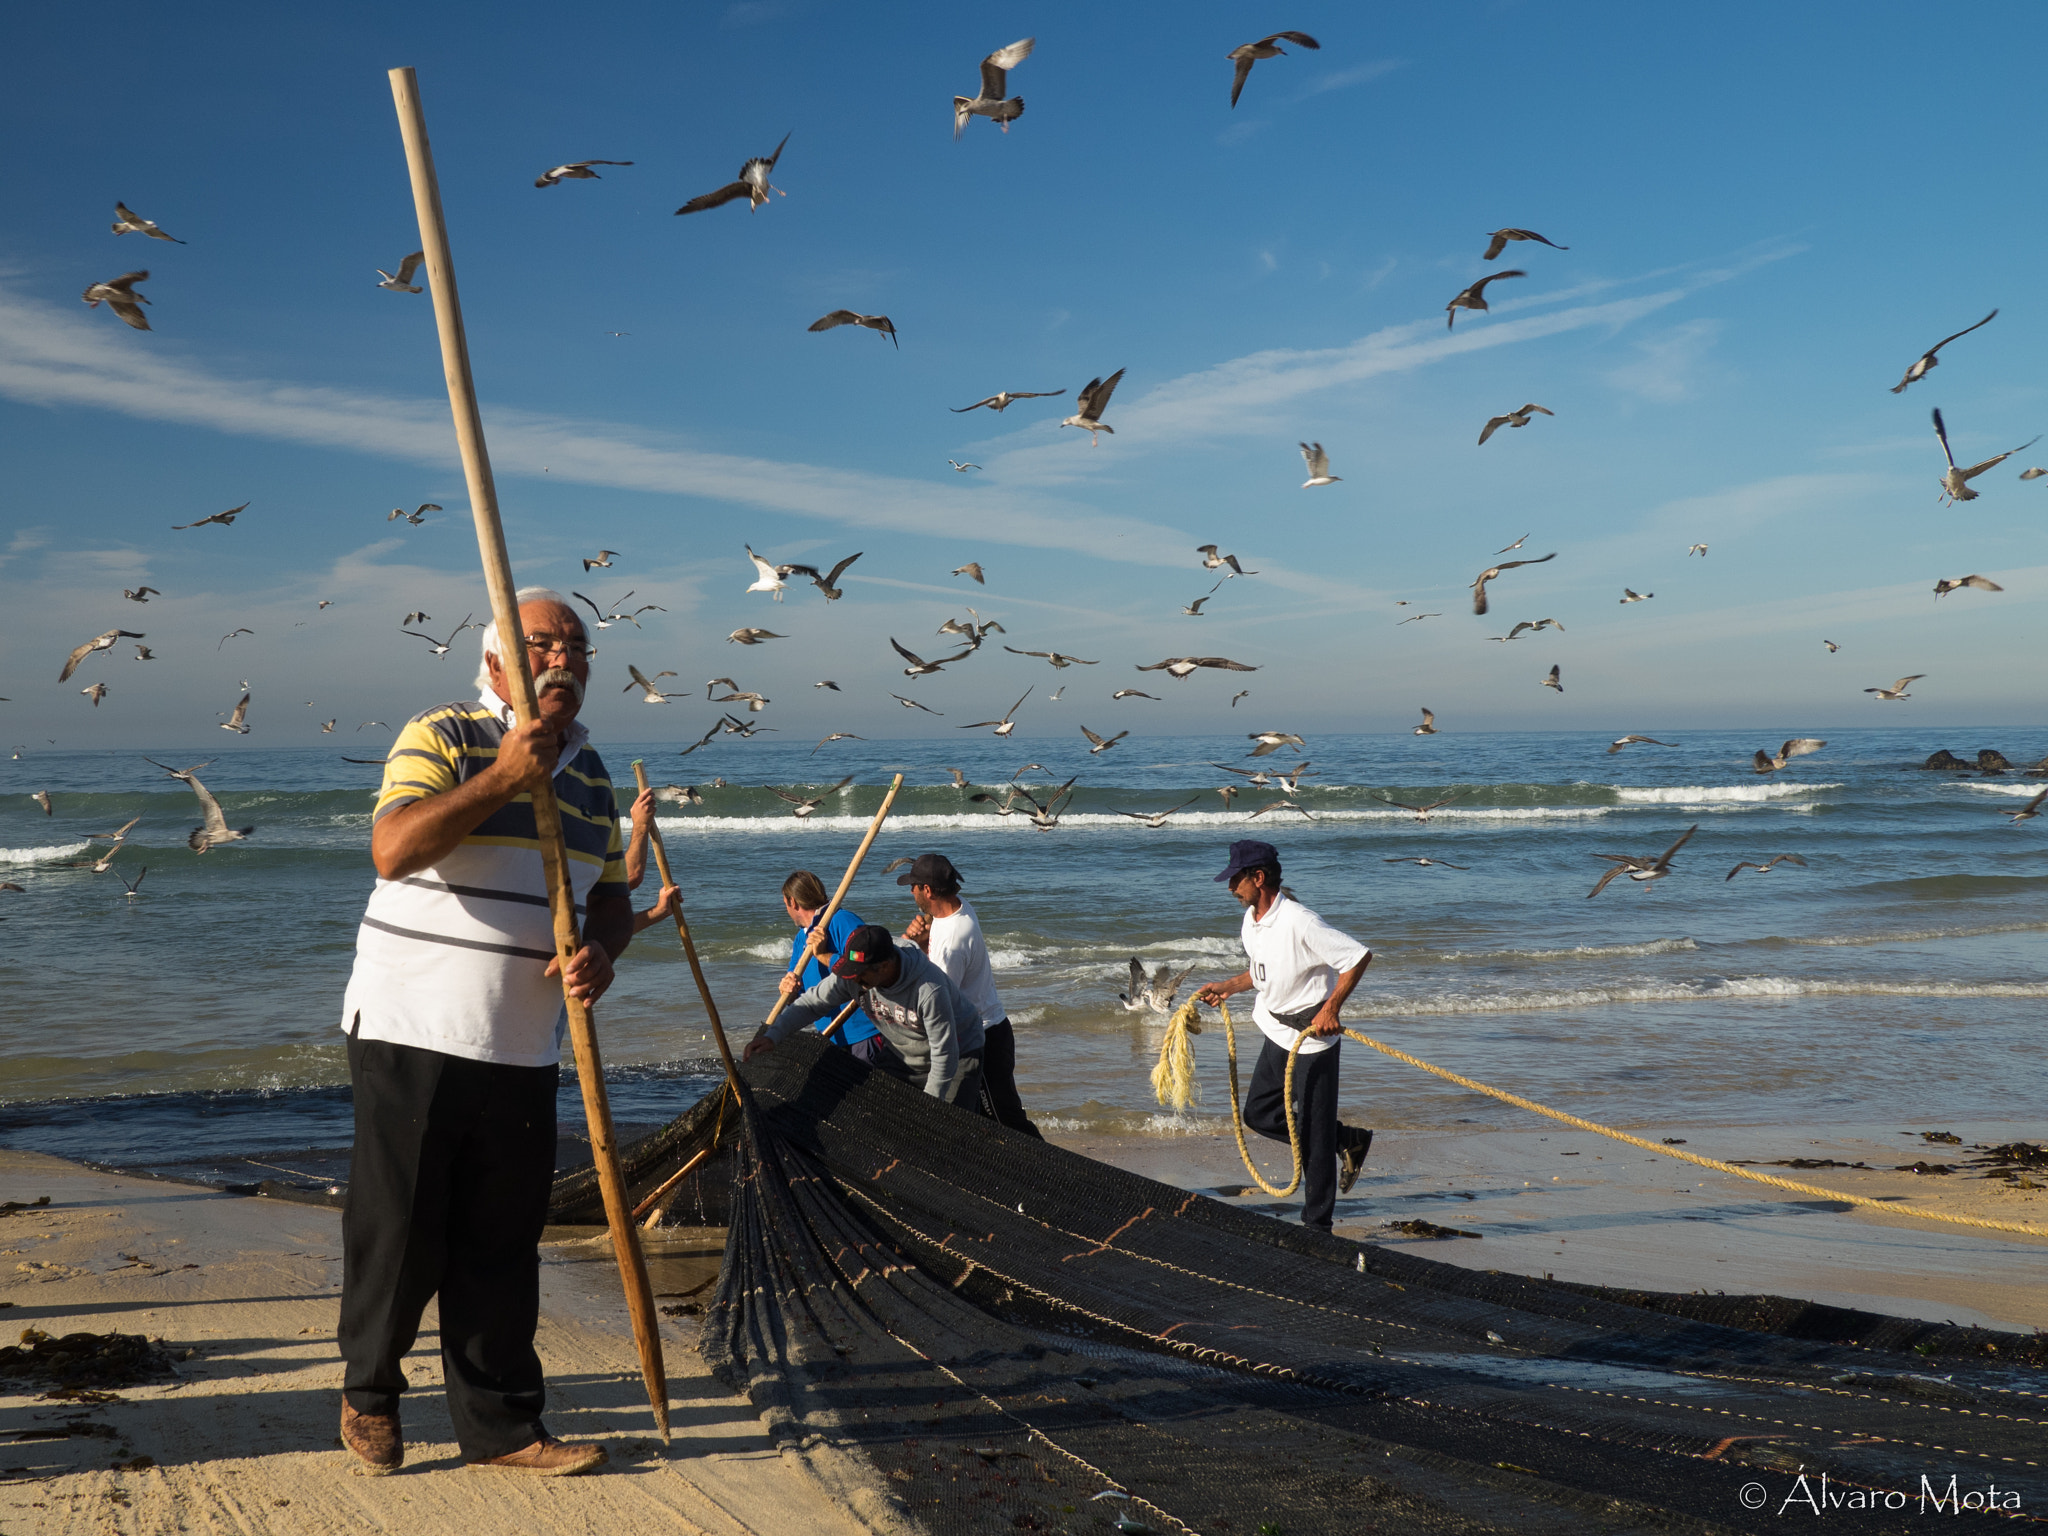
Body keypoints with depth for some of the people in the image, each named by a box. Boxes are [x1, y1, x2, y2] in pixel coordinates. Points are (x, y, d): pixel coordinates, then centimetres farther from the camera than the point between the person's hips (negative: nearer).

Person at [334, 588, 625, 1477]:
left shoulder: (591, 774, 12)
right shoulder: (442, 737, -8)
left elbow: (610, 895, 18)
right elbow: (392, 850, -23)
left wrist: (600, 950, -4)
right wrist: (501, 779, -26)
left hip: (522, 1051, 5)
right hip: (411, 1035, -5)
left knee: (501, 1245, 9)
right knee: (399, 1232, 4)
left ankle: (500, 1426, 18)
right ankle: (369, 1394, 27)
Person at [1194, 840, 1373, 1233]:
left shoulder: (1299, 923, -25)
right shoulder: (1251, 921, 4)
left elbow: (1359, 956, -24)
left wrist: (1330, 1009, -26)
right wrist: (1227, 987, 15)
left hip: (1313, 1036, -9)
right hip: (1278, 1033, 9)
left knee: (1312, 1132, -2)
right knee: (1259, 1114, 15)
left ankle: (1316, 1223, 10)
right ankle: (1348, 1142, 28)